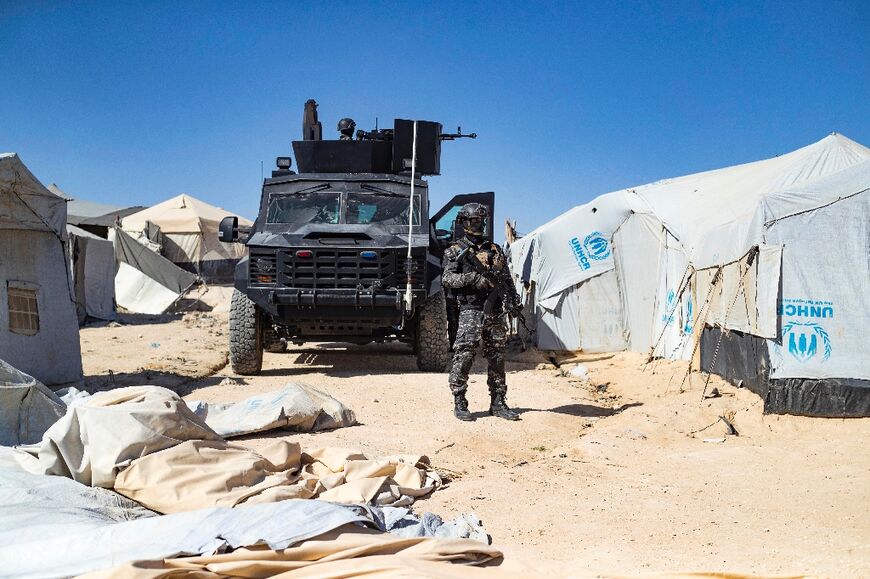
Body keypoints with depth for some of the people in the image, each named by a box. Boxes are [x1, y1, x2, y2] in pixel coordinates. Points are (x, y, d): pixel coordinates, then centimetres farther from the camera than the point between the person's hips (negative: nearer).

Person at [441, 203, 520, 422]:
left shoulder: (495, 250, 17)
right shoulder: (455, 251, 5)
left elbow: (507, 279, 18)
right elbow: (447, 279, -8)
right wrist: (473, 278, -18)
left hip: (495, 312, 5)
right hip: (470, 311, -5)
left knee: (497, 357, 7)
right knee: (463, 356, -9)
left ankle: (498, 403, 14)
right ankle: (459, 404, -2)